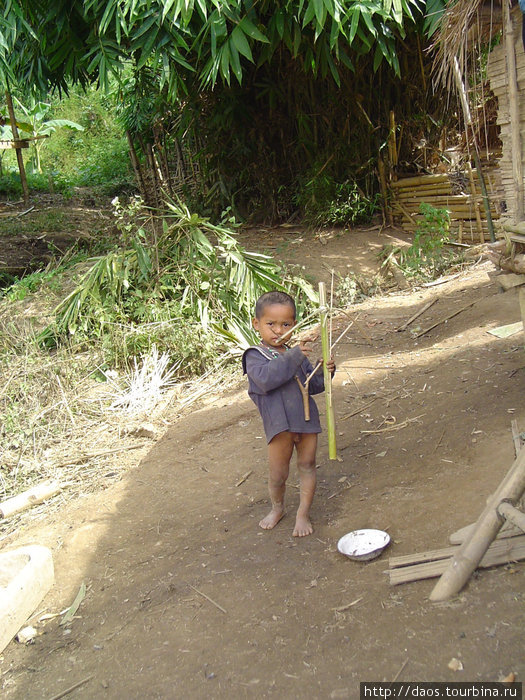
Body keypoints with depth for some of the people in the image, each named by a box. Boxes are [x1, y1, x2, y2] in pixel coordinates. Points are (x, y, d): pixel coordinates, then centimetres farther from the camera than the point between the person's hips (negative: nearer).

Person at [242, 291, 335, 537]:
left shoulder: (298, 354, 11)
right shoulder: (255, 356, -6)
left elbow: (312, 385, 15)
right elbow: (266, 378, -27)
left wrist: (325, 372, -4)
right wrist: (294, 357, -31)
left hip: (306, 418, 4)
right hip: (279, 423, -4)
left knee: (307, 465, 11)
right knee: (278, 473, 8)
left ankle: (303, 513, 27)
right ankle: (277, 508, 37)